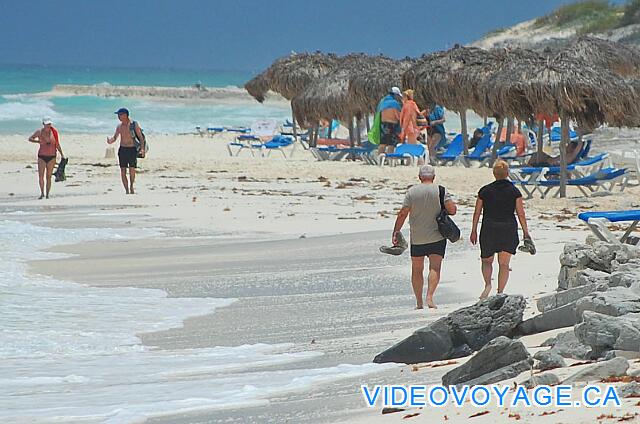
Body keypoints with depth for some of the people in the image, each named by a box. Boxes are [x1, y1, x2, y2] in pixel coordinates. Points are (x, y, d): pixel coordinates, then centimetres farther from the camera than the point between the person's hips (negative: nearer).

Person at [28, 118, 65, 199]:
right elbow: (30, 139, 7)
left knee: (49, 176, 3)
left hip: (51, 157, 0)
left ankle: (47, 194, 10)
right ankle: (42, 193, 8)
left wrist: (61, 154, 5)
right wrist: (38, 141, -11)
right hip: (42, 156, 0)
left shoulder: (54, 132, 1)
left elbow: (57, 144, 9)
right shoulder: (39, 132, -1)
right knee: (40, 176, -7)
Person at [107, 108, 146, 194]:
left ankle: (131, 187, 16)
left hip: (132, 150, -4)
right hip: (122, 150, 4)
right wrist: (110, 140, -10)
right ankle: (127, 190, 6)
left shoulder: (134, 125, -5)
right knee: (123, 172, -1)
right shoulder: (119, 126, 9)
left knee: (132, 170, -8)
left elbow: (141, 137, -5)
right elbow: (115, 137, 14)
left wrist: (142, 148, -18)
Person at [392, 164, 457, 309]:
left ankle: (419, 302, 12)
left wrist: (395, 232, 0)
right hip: (437, 236, -1)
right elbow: (452, 210, -11)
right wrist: (454, 208, 12)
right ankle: (430, 296, -22)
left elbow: (402, 214, -5)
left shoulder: (412, 192, -3)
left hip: (417, 238, 1)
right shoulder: (440, 191, -5)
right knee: (435, 267, -2)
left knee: (417, 270, 11)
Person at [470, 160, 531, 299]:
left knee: (487, 261, 14)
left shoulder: (485, 191, 0)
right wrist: (526, 233, 6)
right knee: (504, 264, 7)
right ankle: (500, 292, 1)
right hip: (509, 230, 0)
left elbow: (477, 213, 4)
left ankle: (488, 284, -10)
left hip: (489, 230, 0)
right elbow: (521, 214, -2)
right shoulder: (514, 191, -2)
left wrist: (474, 231, 13)